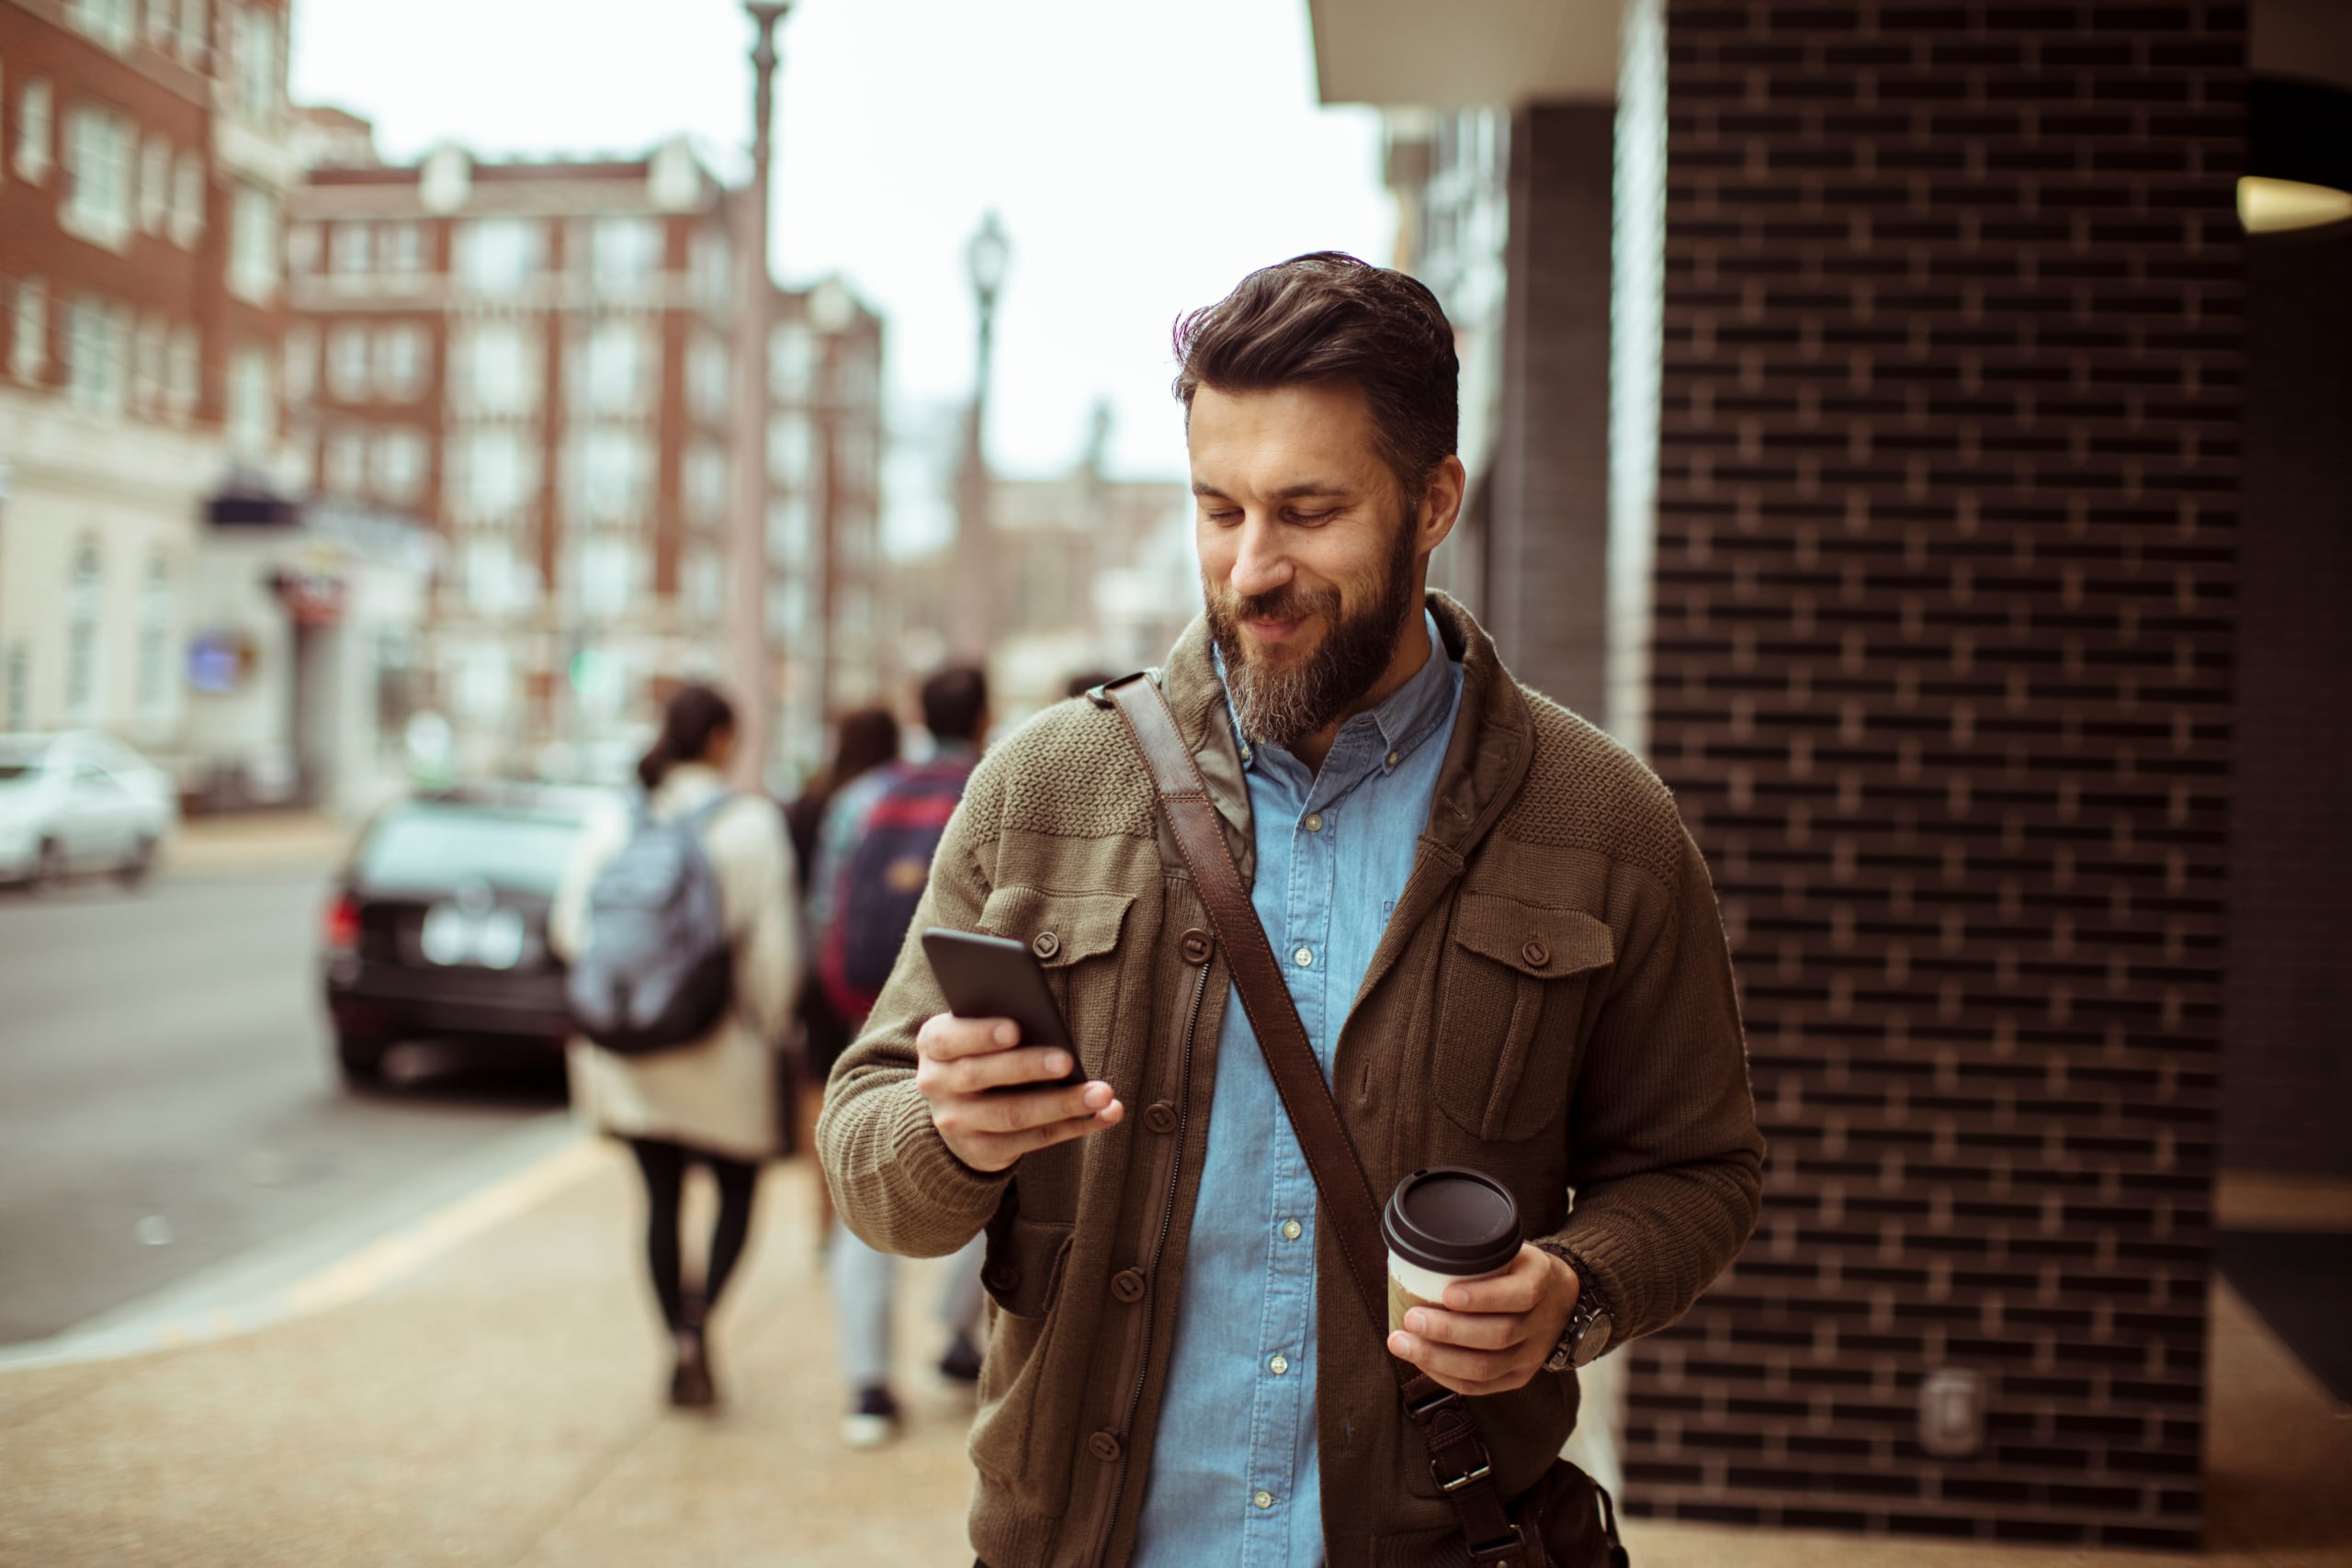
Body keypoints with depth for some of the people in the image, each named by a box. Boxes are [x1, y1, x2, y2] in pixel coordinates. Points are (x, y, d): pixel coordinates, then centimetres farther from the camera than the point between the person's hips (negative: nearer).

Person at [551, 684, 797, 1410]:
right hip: (720, 1051, -3)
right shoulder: (752, 824, -10)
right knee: (737, 1191, 12)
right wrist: (769, 1023, 3)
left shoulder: (612, 827, 1)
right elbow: (775, 945, -12)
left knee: (662, 1199, 14)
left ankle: (682, 1348, 18)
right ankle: (699, 1313, -11)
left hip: (629, 1048, 3)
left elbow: (569, 927, 3)